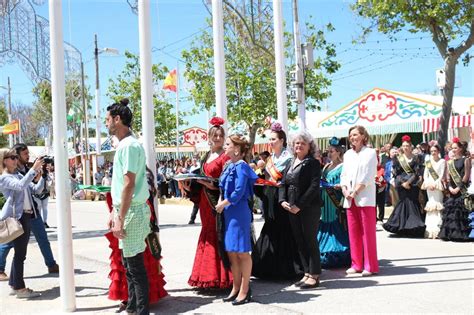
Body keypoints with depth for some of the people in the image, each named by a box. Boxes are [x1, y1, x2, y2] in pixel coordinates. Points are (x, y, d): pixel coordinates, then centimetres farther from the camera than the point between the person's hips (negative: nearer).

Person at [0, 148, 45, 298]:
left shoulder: (19, 175, 18)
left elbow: (35, 189, 15)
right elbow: (20, 186, -25)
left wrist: (40, 177, -3)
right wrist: (34, 169, -28)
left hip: (27, 216, 9)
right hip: (16, 217, -8)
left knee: (20, 253, 13)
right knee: (20, 253, -6)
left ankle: (14, 284, 23)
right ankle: (19, 288, -1)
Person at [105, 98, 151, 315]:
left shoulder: (129, 145, -17)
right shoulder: (124, 145, 14)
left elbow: (129, 185, -22)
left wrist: (120, 219, -21)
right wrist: (114, 212, 21)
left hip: (132, 212, -10)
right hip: (125, 210, 10)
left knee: (135, 264, -3)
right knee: (129, 262, 17)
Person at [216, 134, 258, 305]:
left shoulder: (241, 166, -12)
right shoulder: (230, 166, 14)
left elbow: (239, 192, -18)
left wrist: (224, 204, -10)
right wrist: (221, 200, 2)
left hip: (239, 212, -9)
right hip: (229, 213, 9)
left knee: (242, 252, -1)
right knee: (231, 252, 12)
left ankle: (245, 290, 9)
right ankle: (236, 287, 22)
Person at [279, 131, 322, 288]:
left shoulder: (313, 163, -6)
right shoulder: (290, 163, 14)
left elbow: (314, 187, -15)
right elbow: (283, 184, 12)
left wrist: (300, 205, -18)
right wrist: (282, 201, -5)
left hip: (309, 208, -7)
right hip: (292, 209, 7)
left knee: (310, 240, 0)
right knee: (300, 241, 10)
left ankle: (314, 275, 9)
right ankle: (307, 273, 20)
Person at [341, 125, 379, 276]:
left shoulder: (370, 153, -1)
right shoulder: (348, 154, 17)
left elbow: (368, 177, -9)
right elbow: (344, 175, 14)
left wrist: (355, 192, -13)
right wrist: (345, 190, -3)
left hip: (365, 198, -5)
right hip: (349, 199, 6)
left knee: (367, 232, -4)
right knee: (353, 232, 7)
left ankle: (370, 266, 1)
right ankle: (356, 264, 14)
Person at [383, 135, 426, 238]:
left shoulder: (416, 158, 5)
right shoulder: (398, 159, 9)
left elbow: (417, 172, -3)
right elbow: (396, 173, 5)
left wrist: (408, 182, -13)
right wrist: (402, 183, -8)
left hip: (413, 184, -1)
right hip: (402, 185, 1)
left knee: (412, 202, -6)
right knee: (404, 202, -2)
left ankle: (414, 227, -2)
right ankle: (404, 228, 3)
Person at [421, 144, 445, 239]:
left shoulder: (442, 161, 0)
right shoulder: (428, 162, 13)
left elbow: (442, 175, -6)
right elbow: (425, 175, 11)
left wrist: (435, 184, -14)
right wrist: (428, 184, -4)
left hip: (438, 185, -4)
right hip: (429, 185, 4)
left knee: (437, 205, -9)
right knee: (430, 205, 4)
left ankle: (437, 228, -10)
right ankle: (430, 228, 6)